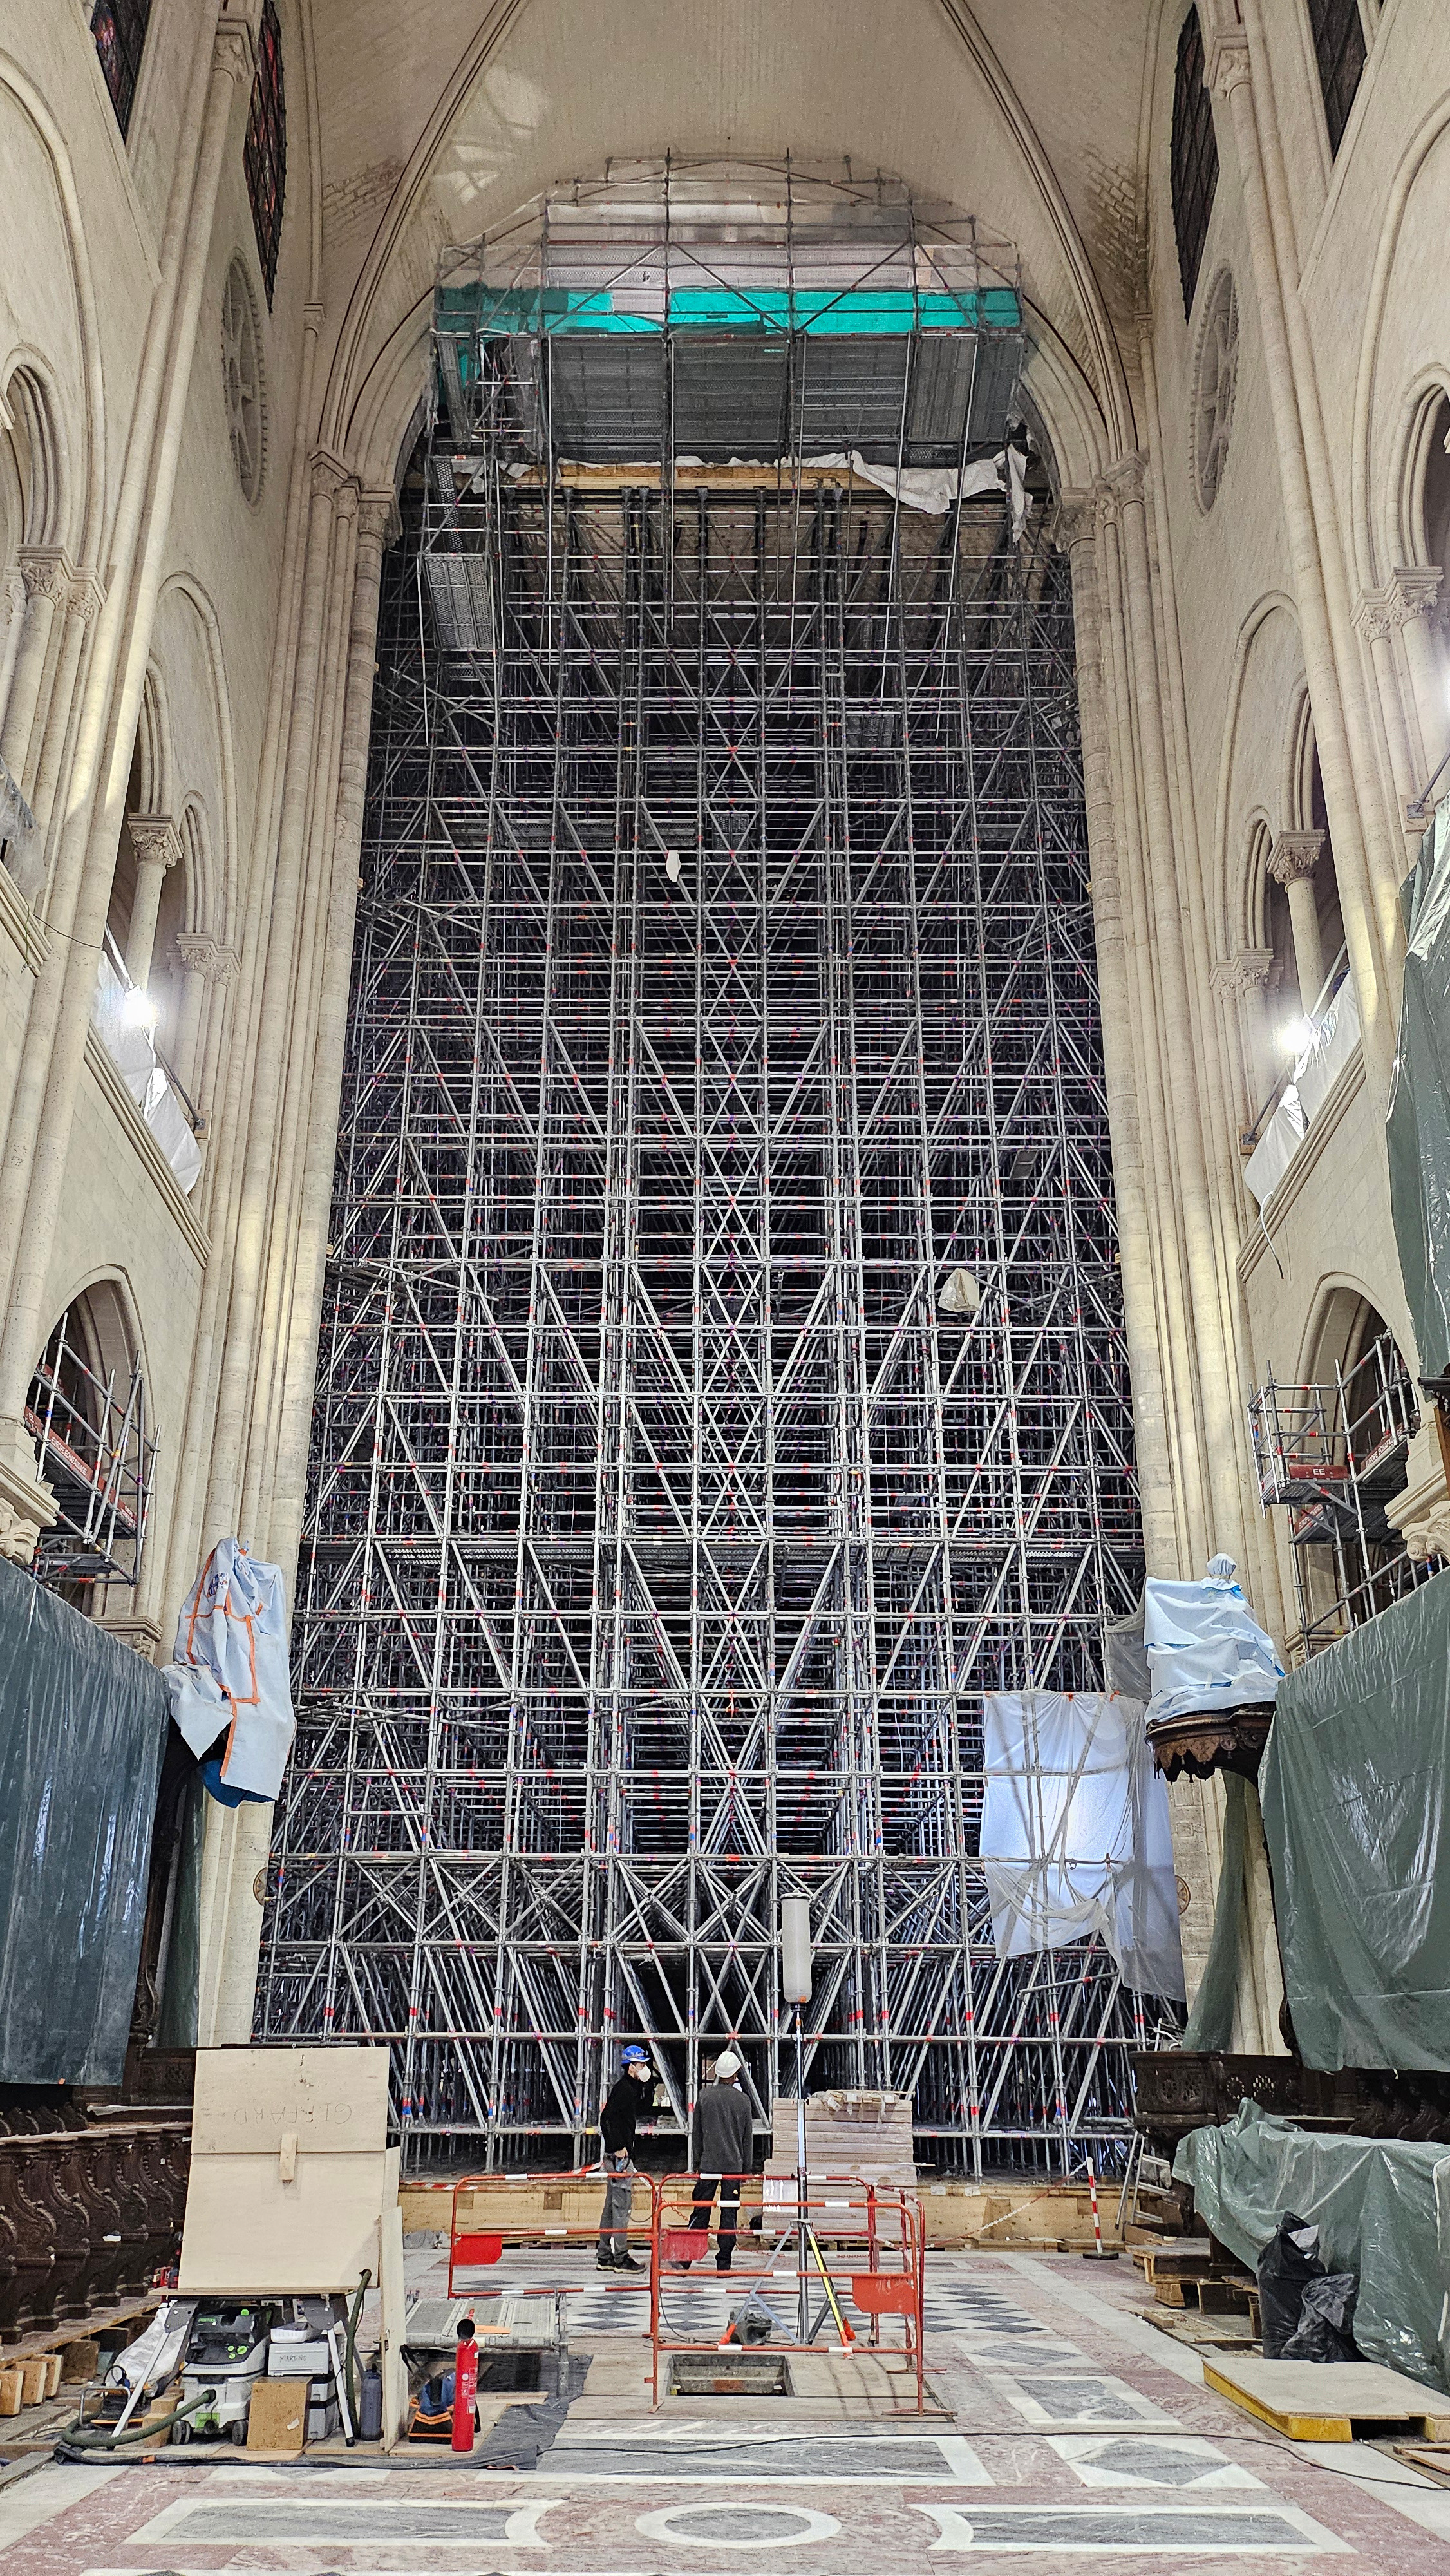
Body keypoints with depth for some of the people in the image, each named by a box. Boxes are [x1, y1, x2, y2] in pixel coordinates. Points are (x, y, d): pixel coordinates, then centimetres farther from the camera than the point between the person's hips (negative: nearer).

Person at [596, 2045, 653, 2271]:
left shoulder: (631, 2088, 17)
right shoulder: (623, 2089, -14)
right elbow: (611, 2118, -23)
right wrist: (619, 2148, -23)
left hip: (617, 2154, 11)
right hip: (620, 2155, -11)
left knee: (612, 2205, 13)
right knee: (621, 2206, -7)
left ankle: (605, 2257, 18)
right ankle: (621, 2259, -4)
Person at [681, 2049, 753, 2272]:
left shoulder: (705, 2096, -1)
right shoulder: (742, 2100, -2)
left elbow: (697, 2133, 4)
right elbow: (748, 2138, 5)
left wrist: (697, 2162, 14)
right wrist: (746, 2168, 14)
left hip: (708, 2164, 1)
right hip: (734, 2165, 0)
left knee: (700, 2212, 7)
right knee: (729, 2213, 5)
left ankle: (686, 2260, 4)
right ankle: (723, 2264, 5)